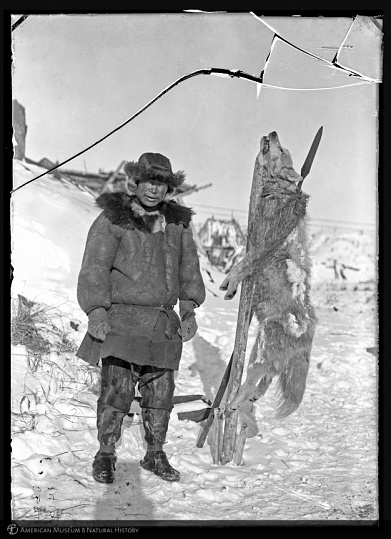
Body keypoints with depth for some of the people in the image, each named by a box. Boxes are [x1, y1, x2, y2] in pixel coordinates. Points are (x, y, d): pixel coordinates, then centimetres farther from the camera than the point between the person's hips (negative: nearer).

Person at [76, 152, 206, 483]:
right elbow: (94, 268, -6)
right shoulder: (112, 220, -2)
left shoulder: (177, 224, 13)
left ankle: (155, 454, 26)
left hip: (163, 323, 5)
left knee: (161, 391, 9)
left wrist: (188, 307, 8)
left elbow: (189, 269, 17)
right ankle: (106, 455, 11)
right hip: (121, 319, -4)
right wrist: (96, 312, -15)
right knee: (117, 387, -8)